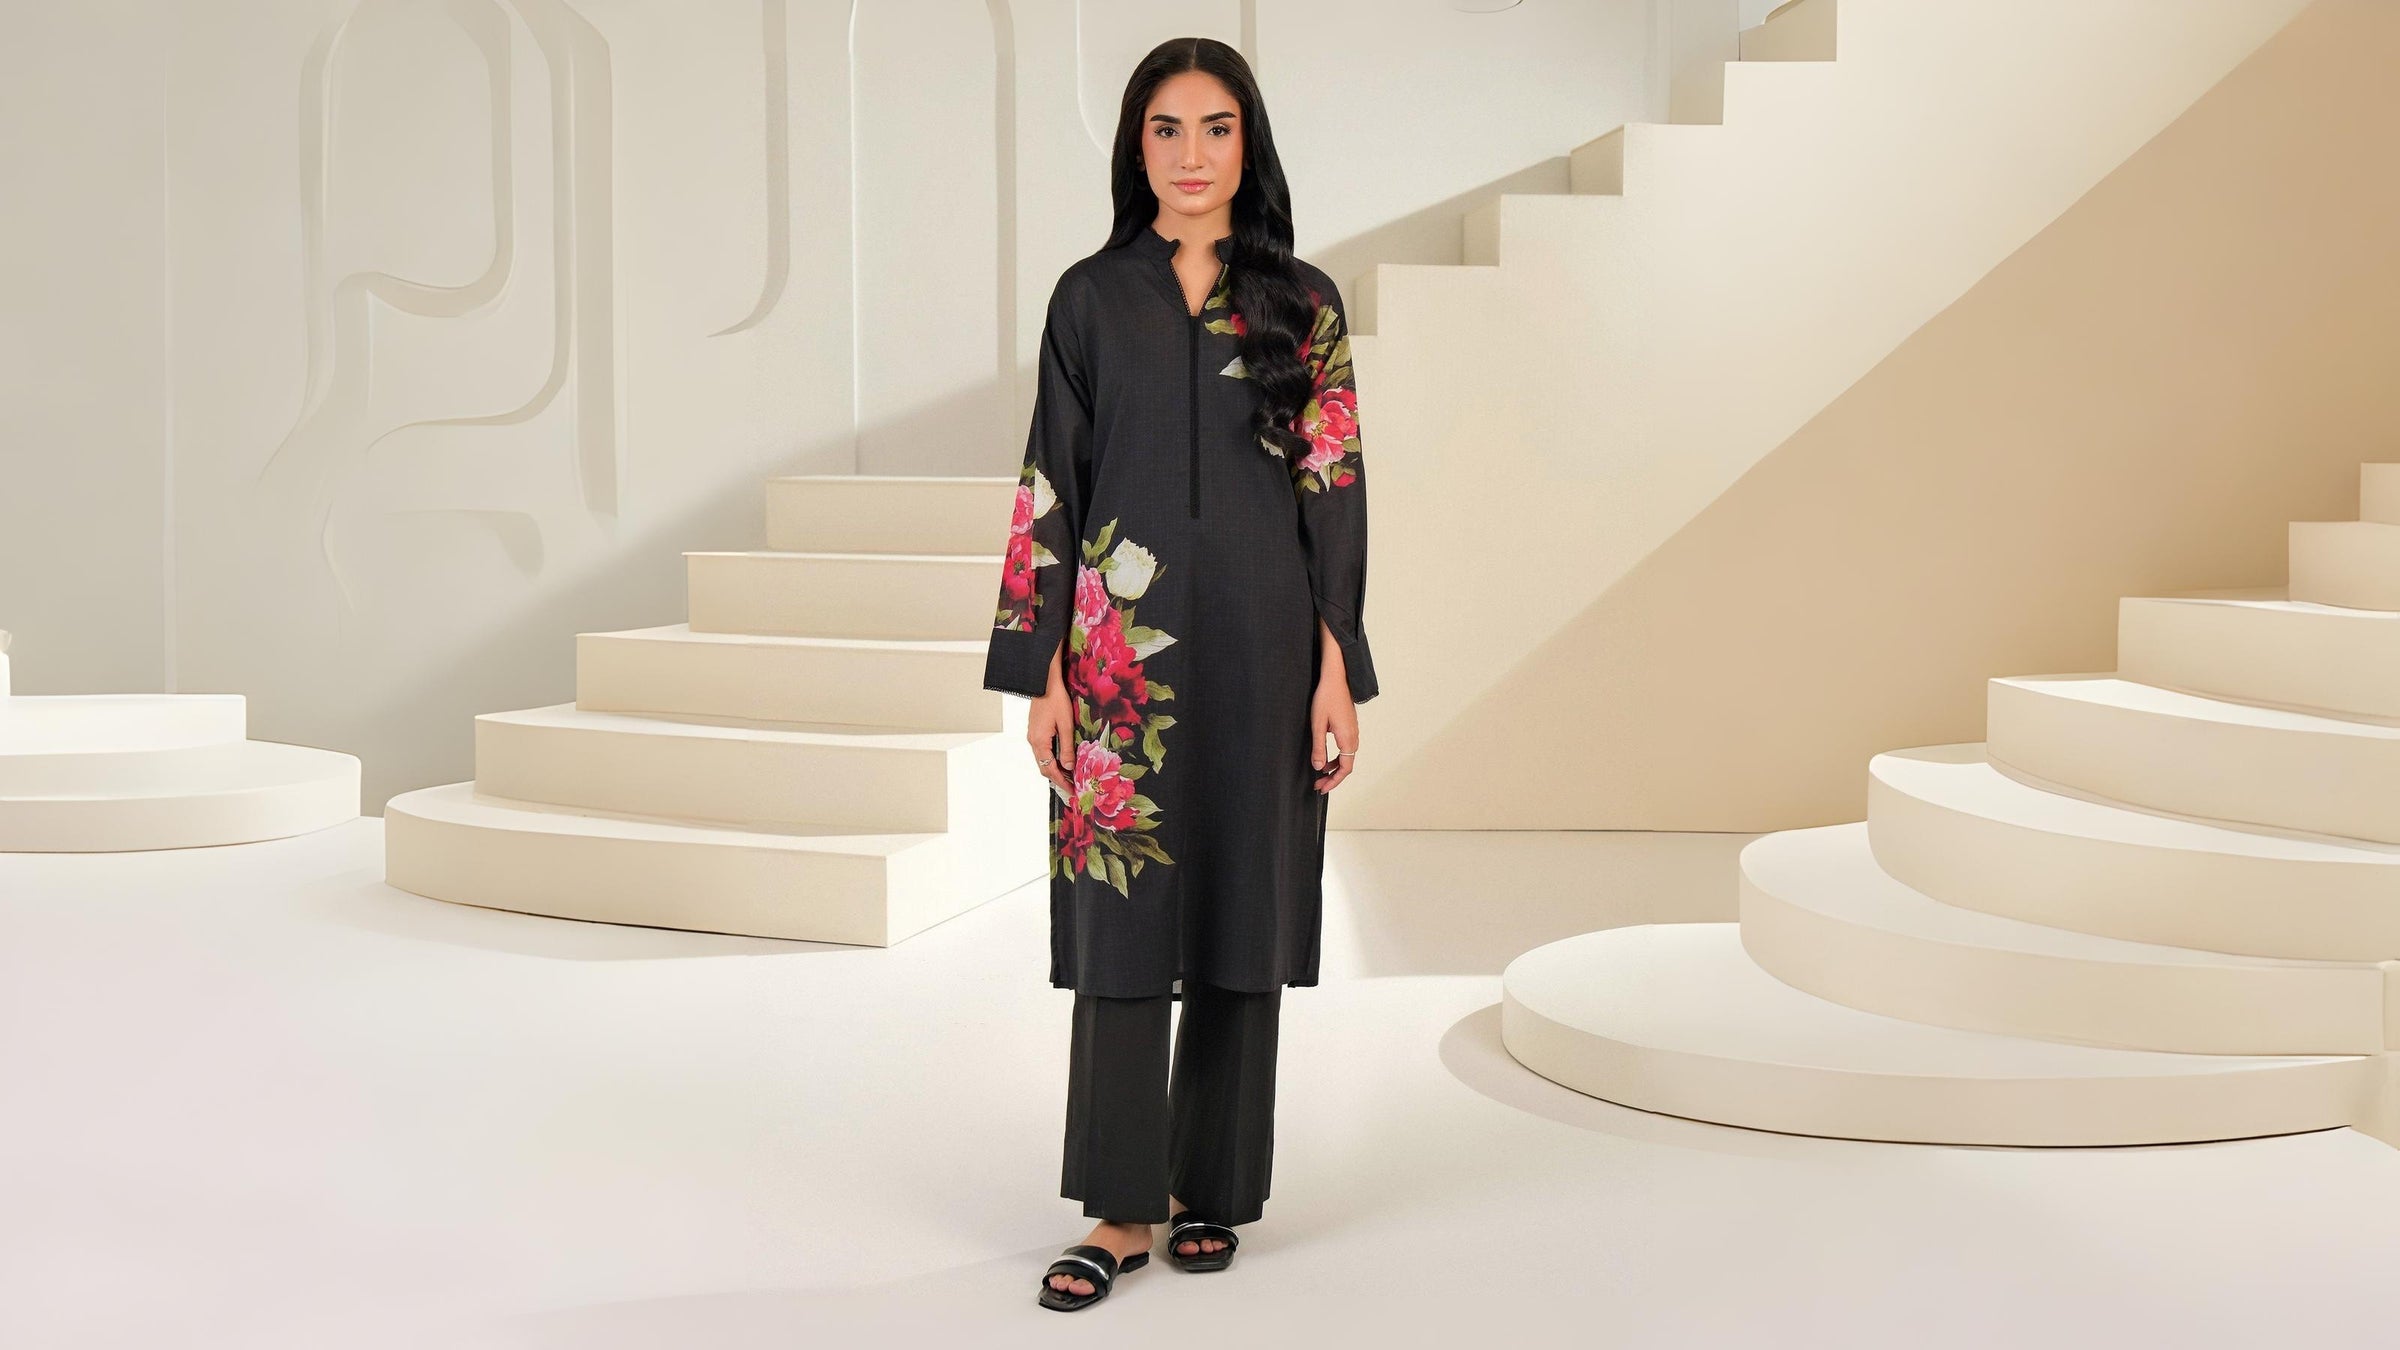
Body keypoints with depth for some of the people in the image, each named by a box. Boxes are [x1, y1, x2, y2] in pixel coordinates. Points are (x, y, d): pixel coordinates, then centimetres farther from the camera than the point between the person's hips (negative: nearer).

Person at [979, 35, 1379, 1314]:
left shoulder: (1302, 302, 5)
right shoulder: (1090, 296, 5)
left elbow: (1333, 488, 2)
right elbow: (1052, 486, 3)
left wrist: (1337, 665, -5)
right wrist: (1043, 670, -3)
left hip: (1259, 637, 0)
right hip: (1125, 643, 0)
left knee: (1236, 914, 6)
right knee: (1121, 916, -1)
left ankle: (1211, 1189, 18)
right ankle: (1122, 1209, 6)